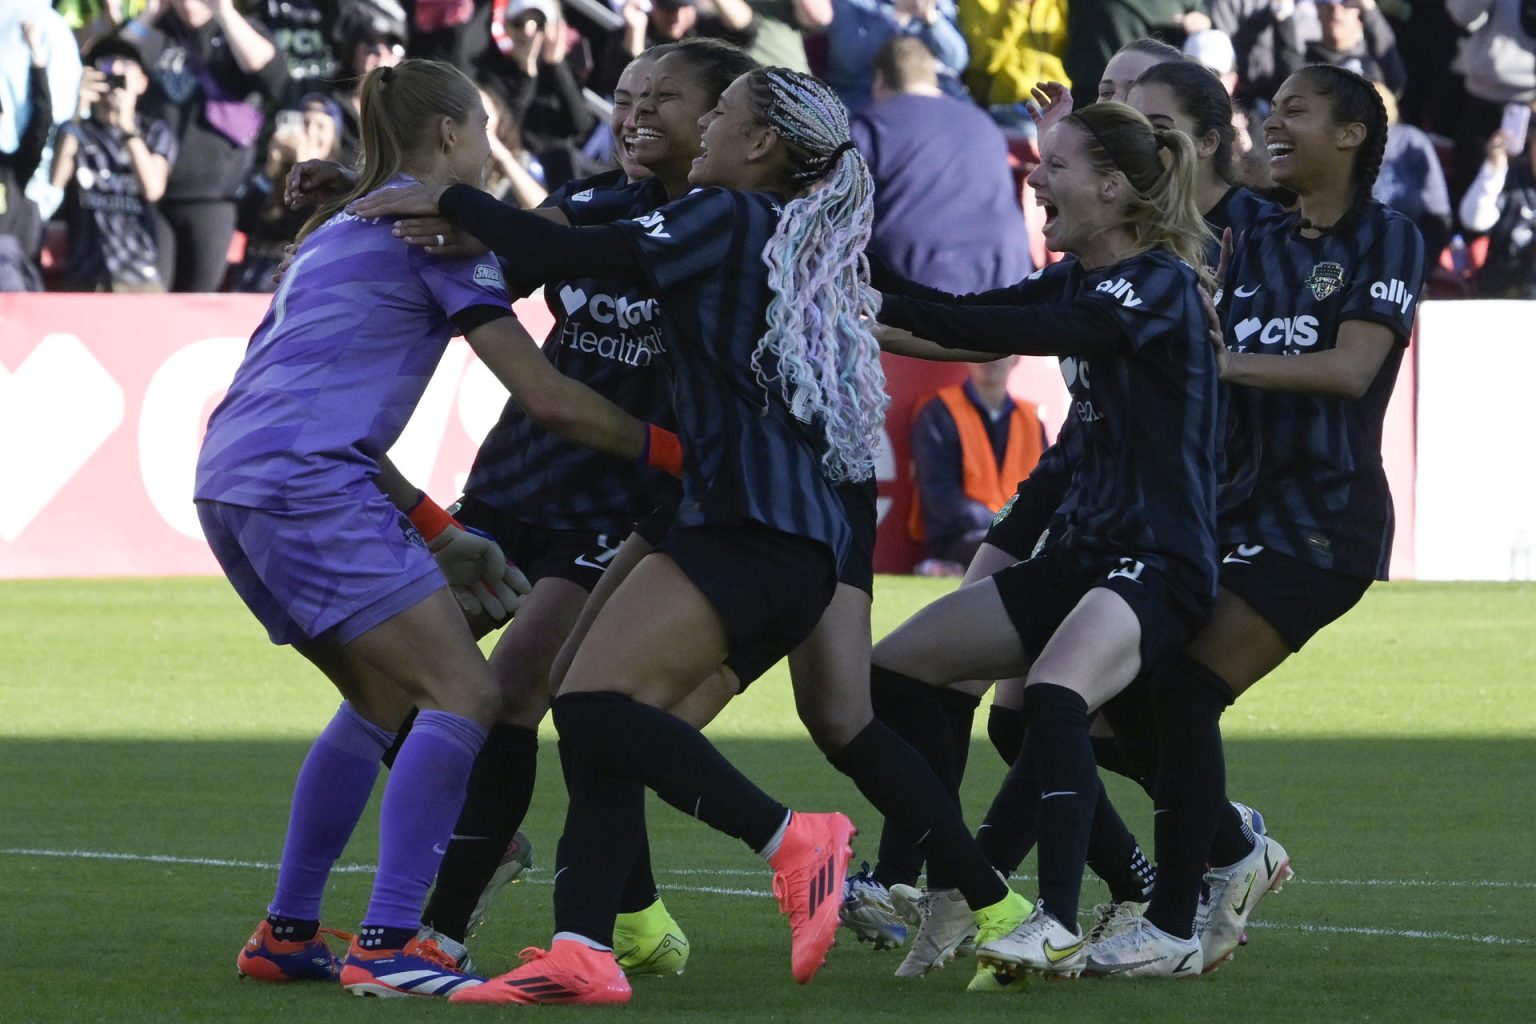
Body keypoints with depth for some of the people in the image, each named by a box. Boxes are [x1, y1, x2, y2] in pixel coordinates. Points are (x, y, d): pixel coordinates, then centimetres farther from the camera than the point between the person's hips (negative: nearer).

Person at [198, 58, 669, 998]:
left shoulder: (342, 230, 27)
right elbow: (546, 397, -6)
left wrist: (438, 533, 29)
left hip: (233, 483, 10)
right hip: (307, 483, -10)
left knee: (384, 696, 22)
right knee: (464, 693, -10)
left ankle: (287, 933, 21)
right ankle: (388, 946, -19)